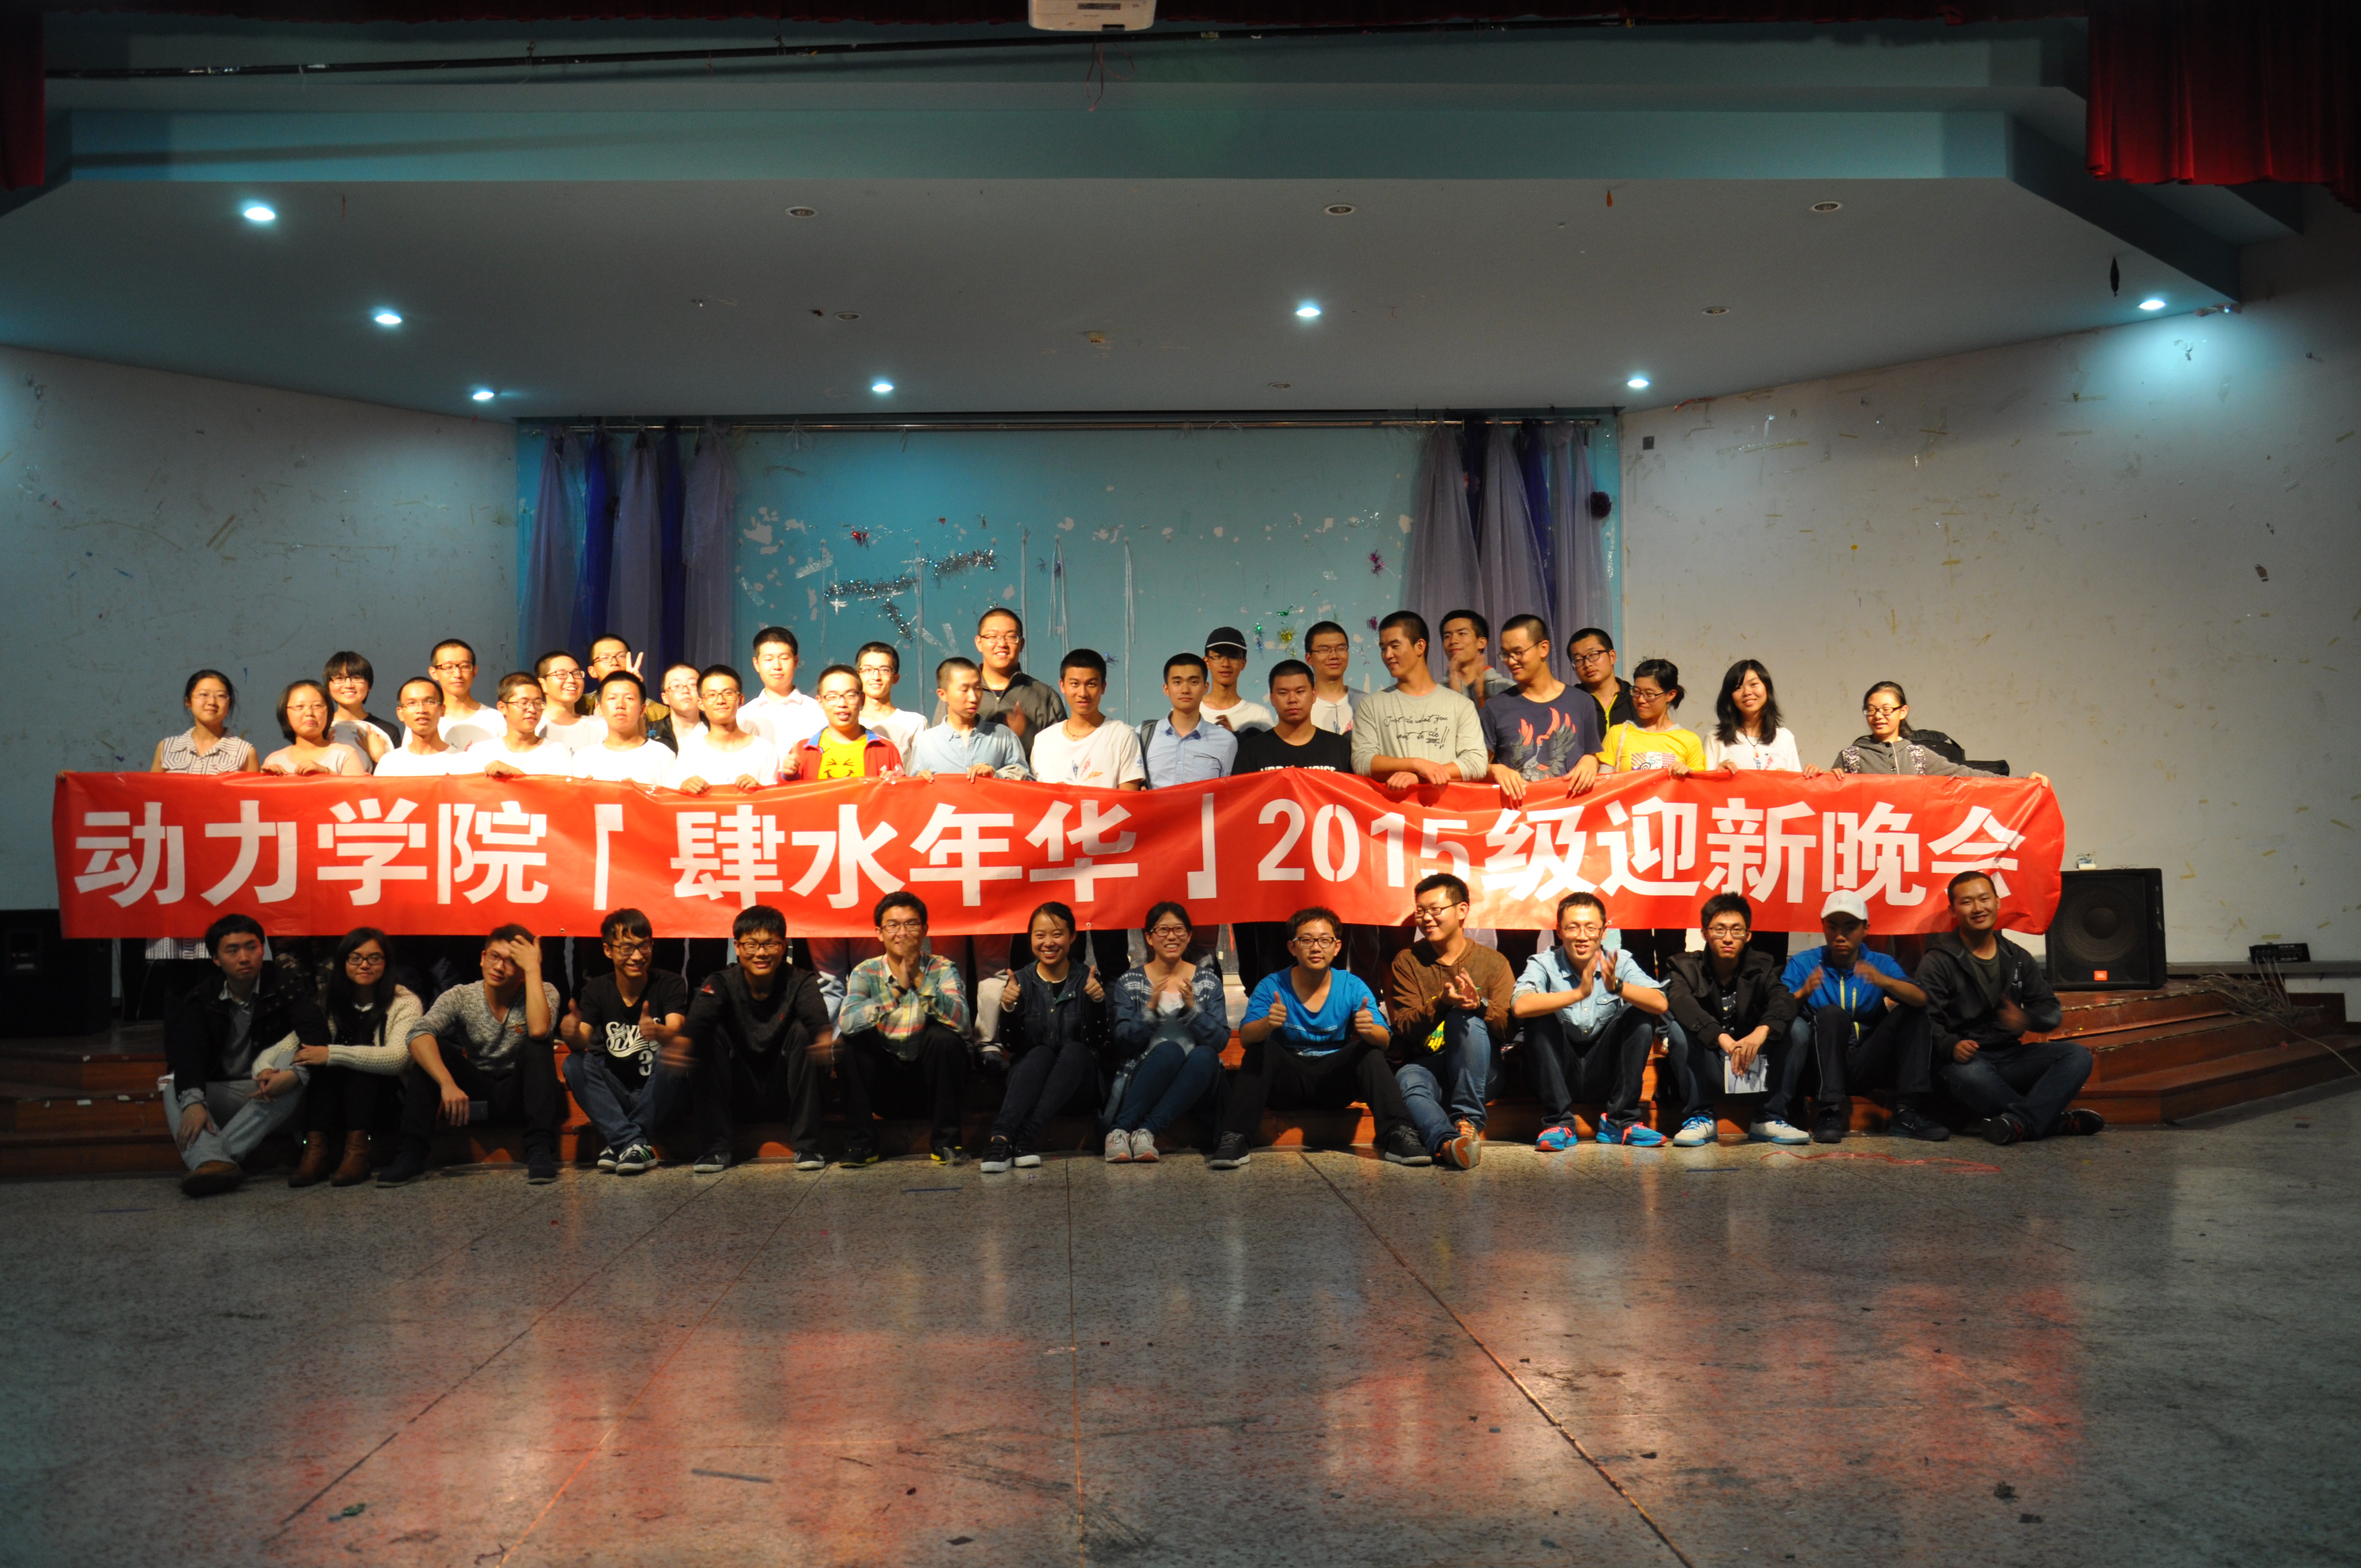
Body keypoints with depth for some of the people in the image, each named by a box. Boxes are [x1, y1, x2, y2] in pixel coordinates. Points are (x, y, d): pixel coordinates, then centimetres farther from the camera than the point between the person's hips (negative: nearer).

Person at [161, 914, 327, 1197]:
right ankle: (214, 1162, -50)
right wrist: (192, 1101, -35)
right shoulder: (200, 1001, 3)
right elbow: (187, 1054, -14)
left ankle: (210, 1157, -43)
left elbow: (315, 1035, -15)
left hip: (275, 1098, -2)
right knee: (174, 1087, -23)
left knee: (297, 1084, -33)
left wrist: (295, 1074, -38)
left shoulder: (285, 988, -1)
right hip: (219, 1094, 2)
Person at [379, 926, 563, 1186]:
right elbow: (418, 1036, -26)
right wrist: (448, 1083, -41)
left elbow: (538, 1030, -34)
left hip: (520, 1095, -2)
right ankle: (411, 1156, -25)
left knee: (536, 1046, -29)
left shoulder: (544, 992, -10)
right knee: (433, 1048, -21)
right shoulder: (460, 997, -7)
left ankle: (540, 1151, -34)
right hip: (477, 1093, 2)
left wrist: (533, 969, -29)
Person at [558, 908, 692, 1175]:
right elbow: (582, 1041, -14)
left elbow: (676, 1033, -25)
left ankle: (619, 1142, -23)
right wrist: (573, 1035, -39)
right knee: (575, 1063, -22)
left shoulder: (670, 984, -8)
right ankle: (634, 1143, -29)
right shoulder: (596, 989, 0)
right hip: (616, 1096, 3)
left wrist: (658, 1032, -50)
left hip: (657, 1095, -2)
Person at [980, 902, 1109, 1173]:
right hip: (1029, 1071, 0)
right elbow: (1010, 1045, -4)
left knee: (1074, 1049, -32)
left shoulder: (1087, 980, 0)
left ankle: (1027, 1134, -44)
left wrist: (1098, 1002, -24)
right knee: (1040, 1053, -33)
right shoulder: (1020, 981, 2)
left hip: (1075, 1072, 0)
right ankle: (1001, 1138, -50)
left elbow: (1098, 1043, -7)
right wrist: (1008, 1008, -22)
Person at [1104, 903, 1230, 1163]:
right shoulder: (1129, 983, 7)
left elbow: (1221, 1041, -1)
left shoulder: (1208, 980, 9)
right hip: (1145, 1080, -2)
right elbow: (1122, 1045, -3)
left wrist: (1191, 1008, -16)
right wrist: (1151, 1009, -17)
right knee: (1169, 1049, -34)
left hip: (1196, 1083, 2)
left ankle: (1147, 1130, -37)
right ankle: (1120, 1130, -37)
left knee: (1205, 1055, -32)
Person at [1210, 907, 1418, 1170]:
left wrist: (1370, 1030, -41)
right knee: (1261, 1050, -27)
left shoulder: (1352, 986, -5)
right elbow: (1245, 1037, -20)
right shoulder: (1272, 986, -8)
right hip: (1288, 1077, -1)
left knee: (1371, 1051, -23)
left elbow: (1384, 1040, -15)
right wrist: (1267, 1024, -44)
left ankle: (1397, 1136, -29)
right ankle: (1236, 1140, -30)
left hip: (1335, 1079, 1)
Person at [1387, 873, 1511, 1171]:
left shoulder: (1493, 962, 4)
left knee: (1467, 1018, -31)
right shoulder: (1407, 961, 6)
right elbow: (1405, 1028, -5)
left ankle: (1468, 1121, -28)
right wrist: (1441, 1003, -25)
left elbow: (1507, 1028, -7)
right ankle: (1448, 1141, -59)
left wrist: (1479, 1004, -29)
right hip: (1426, 1065, 0)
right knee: (1406, 1081, -34)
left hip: (1477, 1072, 0)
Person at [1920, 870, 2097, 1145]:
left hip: (2012, 1057, 5)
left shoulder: (2018, 959, 17)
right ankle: (2058, 1122, -26)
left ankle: (2018, 1121, -38)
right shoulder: (1938, 962, 2)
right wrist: (1951, 1046, -30)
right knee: (1969, 1074, -39)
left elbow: (2051, 1011, 11)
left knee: (2077, 1056, -20)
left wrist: (2026, 1019, -13)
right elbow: (1927, 1020, -8)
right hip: (1966, 1057, -5)